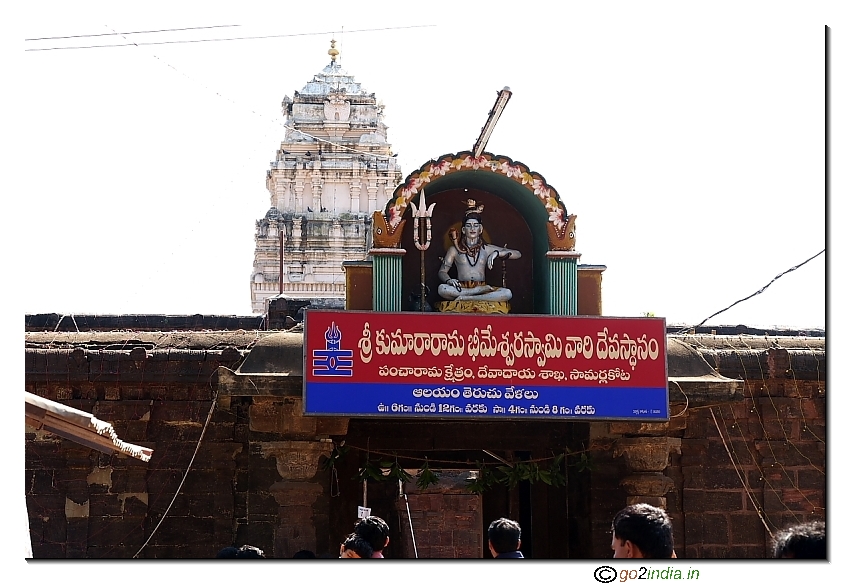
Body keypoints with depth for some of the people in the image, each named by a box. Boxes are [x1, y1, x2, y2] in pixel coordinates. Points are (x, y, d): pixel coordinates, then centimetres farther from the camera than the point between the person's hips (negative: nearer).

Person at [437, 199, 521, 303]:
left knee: (507, 293, -29)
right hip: (461, 288, -1)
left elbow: (517, 254, 11)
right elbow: (442, 272, 9)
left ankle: (465, 298, -33)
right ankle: (480, 291, -26)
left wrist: (496, 253, -6)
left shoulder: (486, 249, 15)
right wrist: (449, 280, -15)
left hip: (482, 287, 1)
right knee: (442, 289, -35)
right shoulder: (455, 249, 14)